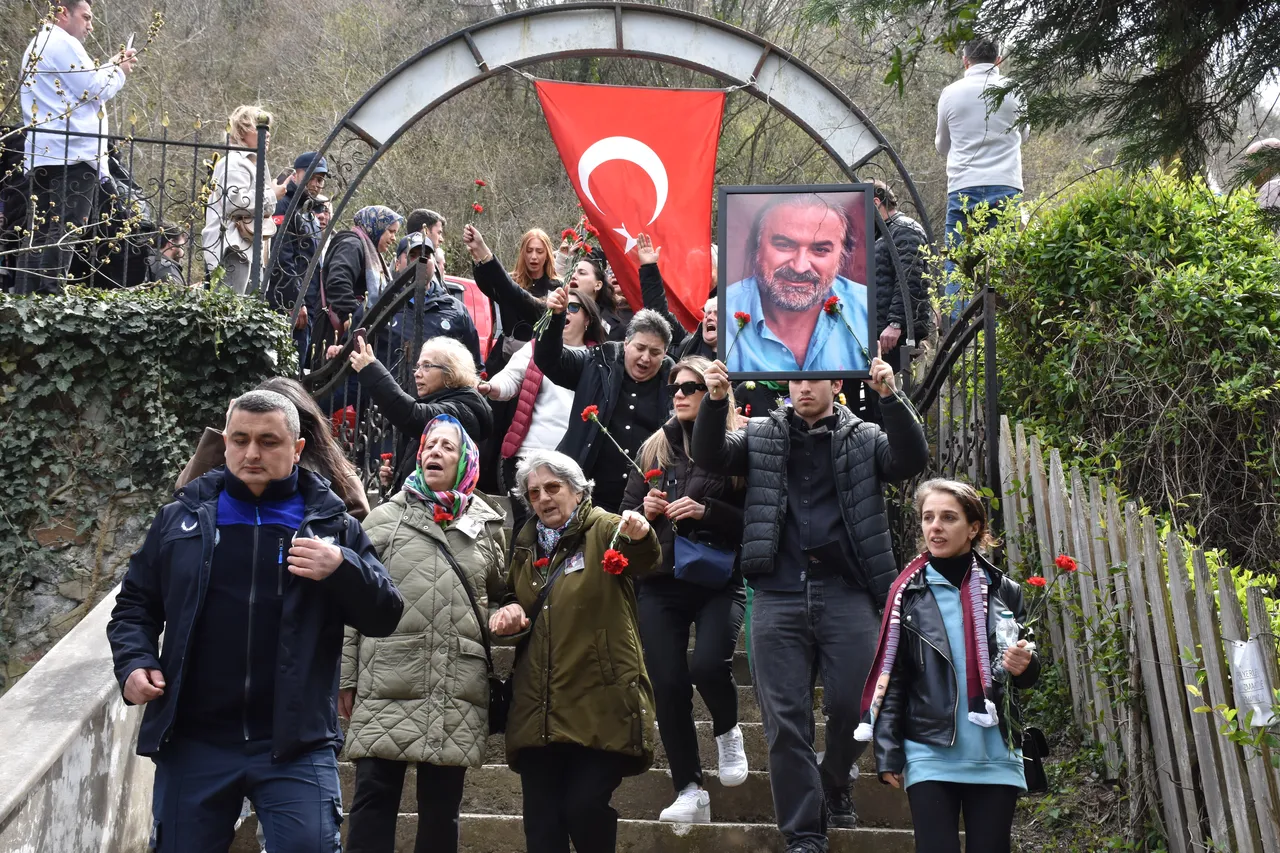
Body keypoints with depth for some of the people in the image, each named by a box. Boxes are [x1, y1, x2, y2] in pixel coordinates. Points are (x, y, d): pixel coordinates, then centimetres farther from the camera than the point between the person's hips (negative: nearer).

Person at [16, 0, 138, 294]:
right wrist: (120, 72, 7)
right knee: (60, 240, -12)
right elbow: (94, 90, -9)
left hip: (42, 157, 10)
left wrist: (109, 66, 23)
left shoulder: (38, 45, 26)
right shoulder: (63, 43, -6)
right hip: (72, 158, -10)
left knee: (40, 240, 7)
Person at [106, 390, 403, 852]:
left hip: (297, 744, -2)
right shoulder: (181, 518, 8)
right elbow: (136, 604, 16)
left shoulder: (332, 526, 5)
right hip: (192, 742, 2)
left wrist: (342, 568, -16)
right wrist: (134, 662, -3)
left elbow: (384, 617, 2)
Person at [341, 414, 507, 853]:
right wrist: (346, 675, -1)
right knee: (375, 795, -3)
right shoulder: (385, 518, 6)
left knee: (442, 803, 8)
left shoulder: (488, 526, 12)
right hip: (388, 683, -2)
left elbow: (502, 594, 25)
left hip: (458, 691, 2)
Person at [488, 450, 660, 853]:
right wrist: (508, 611, 6)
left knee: (584, 808, -13)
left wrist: (641, 535, -47)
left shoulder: (605, 530, -1)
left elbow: (645, 560, -23)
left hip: (600, 704, -5)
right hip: (538, 707, 5)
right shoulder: (526, 544, 16)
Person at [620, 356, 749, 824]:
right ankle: (690, 791, 10)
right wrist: (645, 510, -4)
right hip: (660, 582, 4)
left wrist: (706, 511, -17)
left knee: (708, 666, -22)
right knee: (668, 685, -1)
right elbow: (625, 513, 17)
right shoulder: (654, 447, 12)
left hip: (719, 580, -4)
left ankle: (727, 731, 12)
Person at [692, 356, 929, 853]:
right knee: (784, 718, -1)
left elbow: (911, 460, -5)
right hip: (779, 593, 1)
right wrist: (715, 402, -15)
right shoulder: (762, 436, 15)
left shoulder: (865, 438, 12)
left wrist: (890, 399, -19)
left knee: (854, 706, -4)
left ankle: (833, 781, 29)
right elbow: (710, 457, 2)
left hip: (846, 593, -1)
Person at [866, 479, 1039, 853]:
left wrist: (1023, 665, -11)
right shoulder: (908, 593, 2)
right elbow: (891, 677, 2)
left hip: (995, 757, 2)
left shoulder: (1003, 590, 7)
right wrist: (888, 753, -5)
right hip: (930, 756, -2)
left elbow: (1027, 674, 14)